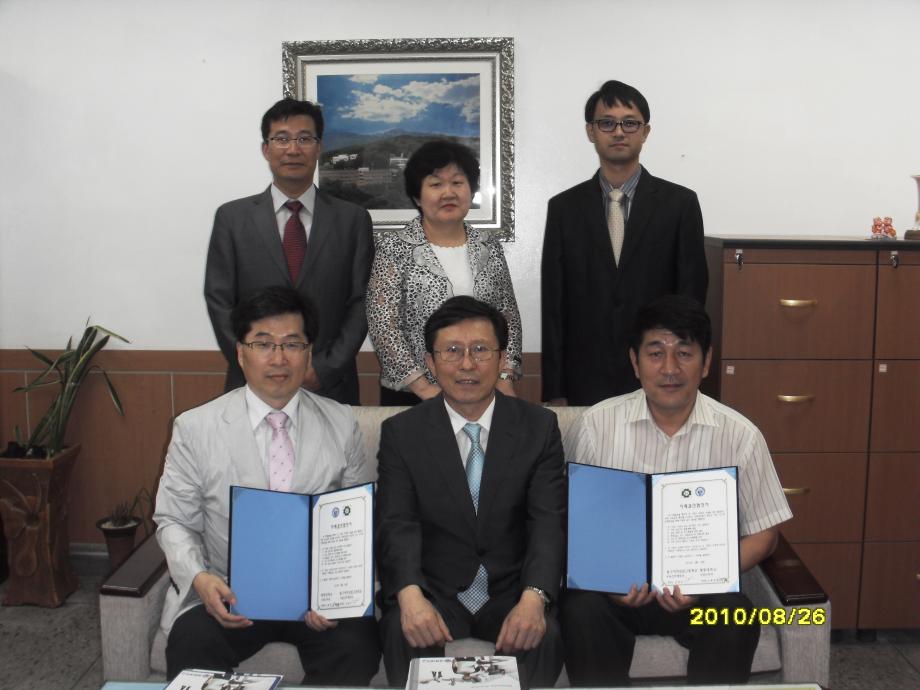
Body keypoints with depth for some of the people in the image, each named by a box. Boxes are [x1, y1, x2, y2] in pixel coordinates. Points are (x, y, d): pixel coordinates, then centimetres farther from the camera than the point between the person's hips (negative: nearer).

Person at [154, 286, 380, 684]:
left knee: (356, 648, -25)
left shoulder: (341, 424, 4)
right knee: (191, 648, -30)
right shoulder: (194, 427, 1)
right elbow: (174, 521, 5)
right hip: (229, 592, -1)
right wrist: (199, 578, -15)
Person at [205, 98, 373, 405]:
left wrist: (324, 369, -10)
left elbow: (361, 302, 0)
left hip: (331, 386, 0)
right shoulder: (231, 217, 3)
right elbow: (219, 301, 0)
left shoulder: (353, 219, 2)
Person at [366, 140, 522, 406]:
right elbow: (382, 325, -11)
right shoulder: (394, 247, -5)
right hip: (411, 396, -3)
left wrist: (505, 379, -7)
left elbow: (509, 316, 6)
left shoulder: (488, 244, 6)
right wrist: (425, 388, -17)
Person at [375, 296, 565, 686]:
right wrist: (410, 595, -29)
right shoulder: (401, 432, 1)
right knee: (407, 638, -30)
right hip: (432, 591, 0)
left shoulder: (539, 427, 1)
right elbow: (397, 524, -9)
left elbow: (550, 522, -8)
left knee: (544, 637, -29)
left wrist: (533, 598, -26)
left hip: (512, 591, 1)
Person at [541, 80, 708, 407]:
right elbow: (553, 305, 2)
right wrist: (554, 392, -2)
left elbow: (692, 296, 0)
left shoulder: (680, 203, 1)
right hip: (584, 382, 1)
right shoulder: (563, 207, 3)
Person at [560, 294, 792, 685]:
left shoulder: (740, 436, -2)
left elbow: (763, 534, 4)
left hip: (702, 589, 1)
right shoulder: (596, 426, -3)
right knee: (582, 611, -30)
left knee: (735, 619, -29)